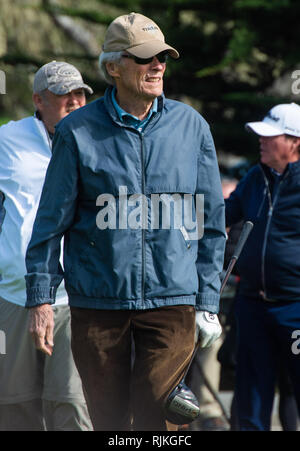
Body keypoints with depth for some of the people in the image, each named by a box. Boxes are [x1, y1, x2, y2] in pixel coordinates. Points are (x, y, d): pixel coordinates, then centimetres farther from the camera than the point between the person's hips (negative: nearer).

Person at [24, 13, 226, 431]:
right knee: (108, 419, 6)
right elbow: (52, 220, 4)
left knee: (156, 420, -7)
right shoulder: (78, 132, 1)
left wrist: (207, 302, 8)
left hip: (171, 299, 0)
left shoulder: (191, 127, 6)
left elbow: (211, 222, 11)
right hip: (97, 301, 0)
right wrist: (41, 297, -1)